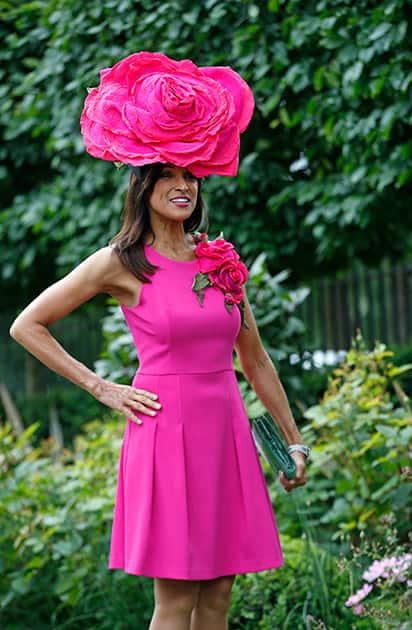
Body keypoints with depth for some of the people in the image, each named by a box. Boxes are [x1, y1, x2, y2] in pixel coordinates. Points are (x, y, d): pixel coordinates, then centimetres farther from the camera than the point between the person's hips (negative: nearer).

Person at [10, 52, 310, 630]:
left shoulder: (222, 260, 11)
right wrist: (102, 389, -1)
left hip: (225, 431, 5)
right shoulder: (121, 264, -2)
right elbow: (27, 326, 2)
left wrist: (293, 442, 18)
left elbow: (255, 359, 18)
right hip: (165, 432, -5)